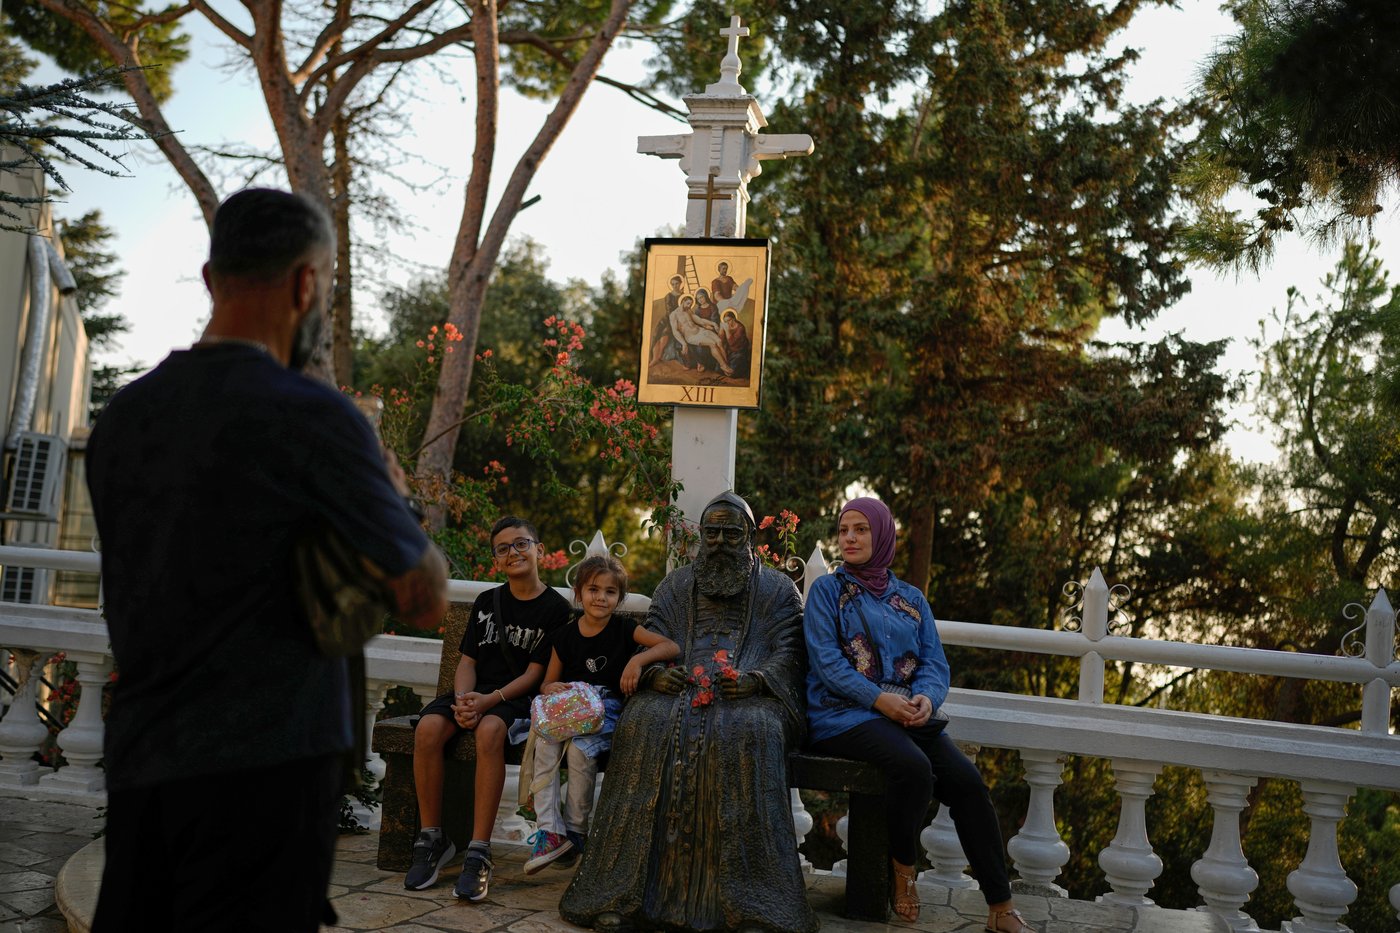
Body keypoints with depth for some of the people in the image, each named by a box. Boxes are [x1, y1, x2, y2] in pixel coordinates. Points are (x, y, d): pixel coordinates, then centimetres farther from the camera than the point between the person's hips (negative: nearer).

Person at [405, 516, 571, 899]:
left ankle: (478, 852, -33)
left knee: (490, 730, -37)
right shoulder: (487, 601, 16)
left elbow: (534, 673, -5)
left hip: (517, 697, -4)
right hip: (473, 692, 4)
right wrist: (463, 699, -9)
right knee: (428, 728, -27)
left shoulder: (555, 609, 1)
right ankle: (432, 839, -14)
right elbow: (467, 660, 12)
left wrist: (488, 702, -17)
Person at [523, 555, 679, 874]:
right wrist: (553, 689, -11)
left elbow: (672, 647, -9)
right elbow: (547, 683, 13)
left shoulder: (625, 630, 1)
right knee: (545, 742, -29)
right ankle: (549, 831, -24)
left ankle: (576, 830, -10)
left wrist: (638, 659, -24)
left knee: (580, 748, -31)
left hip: (608, 711, -2)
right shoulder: (565, 636, 9)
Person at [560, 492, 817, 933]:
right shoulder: (675, 586, 24)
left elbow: (788, 655, 6)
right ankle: (626, 891, -32)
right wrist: (655, 672, -8)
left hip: (749, 697, -2)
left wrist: (755, 680, -15)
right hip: (680, 689, 2)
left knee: (747, 732, -37)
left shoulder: (778, 589, 17)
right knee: (647, 724, -32)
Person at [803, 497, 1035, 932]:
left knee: (966, 779, -20)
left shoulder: (911, 598, 17)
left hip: (907, 714, 4)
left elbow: (935, 663, 10)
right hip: (843, 714, -4)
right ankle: (903, 874, -9)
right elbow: (826, 660, -6)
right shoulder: (827, 590, 6)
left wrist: (926, 698, -13)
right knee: (913, 766, -32)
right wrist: (880, 699, -19)